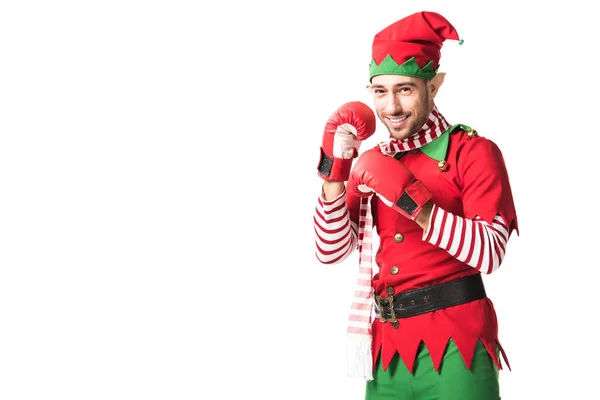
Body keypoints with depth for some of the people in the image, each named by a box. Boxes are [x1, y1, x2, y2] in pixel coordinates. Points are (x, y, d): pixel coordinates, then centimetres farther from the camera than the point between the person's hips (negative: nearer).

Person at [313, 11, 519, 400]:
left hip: (455, 342, -5)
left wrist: (411, 199, -21)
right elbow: (330, 251, 6)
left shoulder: (472, 151, -2)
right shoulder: (370, 163, 13)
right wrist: (334, 171, -5)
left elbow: (489, 251, -15)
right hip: (388, 345, 5)